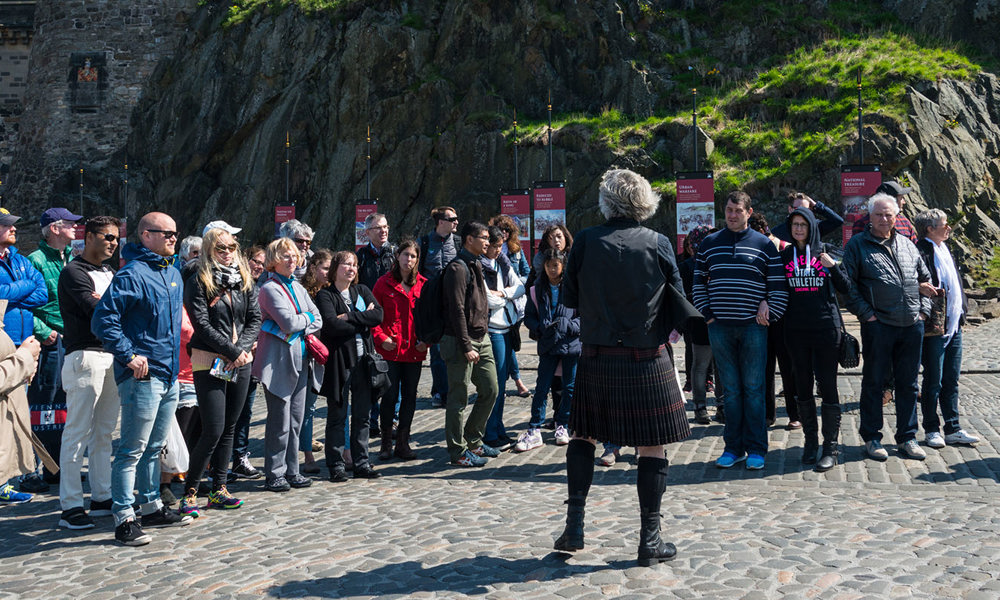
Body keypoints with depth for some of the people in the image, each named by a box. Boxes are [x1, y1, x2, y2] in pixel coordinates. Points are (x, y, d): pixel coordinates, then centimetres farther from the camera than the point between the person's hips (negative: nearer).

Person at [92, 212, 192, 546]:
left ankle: (152, 507, 28)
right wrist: (130, 356, -18)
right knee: (133, 449, -3)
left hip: (169, 376, 9)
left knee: (154, 447, 17)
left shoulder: (173, 275, 15)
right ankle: (124, 519, 4)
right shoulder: (133, 274, -12)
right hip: (143, 376, -9)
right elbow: (103, 320, -18)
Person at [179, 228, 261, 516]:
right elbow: (202, 325, -11)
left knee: (229, 428, 10)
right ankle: (190, 491, 5)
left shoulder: (244, 281, 11)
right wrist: (232, 351, -14)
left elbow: (255, 319, 7)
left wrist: (243, 348, -8)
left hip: (241, 363, 5)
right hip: (210, 363, -5)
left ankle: (218, 490, 19)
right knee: (213, 431, -9)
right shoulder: (198, 283, -4)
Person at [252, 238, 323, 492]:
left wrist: (300, 329, -8)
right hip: (279, 362, -7)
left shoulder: (297, 287, 15)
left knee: (296, 420, 11)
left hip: (300, 360, 7)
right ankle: (274, 474, 6)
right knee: (280, 421, -4)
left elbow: (318, 320, 10)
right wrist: (307, 317, -1)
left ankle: (291, 471, 20)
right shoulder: (269, 288, -9)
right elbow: (290, 322, -20)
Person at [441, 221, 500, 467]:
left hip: (481, 340, 9)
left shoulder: (476, 265, 17)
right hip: (461, 342, -9)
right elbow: (457, 310, -18)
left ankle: (473, 441, 25)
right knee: (460, 398, -2)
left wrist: (483, 336, 17)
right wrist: (466, 347, -20)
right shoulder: (458, 268, -13)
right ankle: (458, 451, 7)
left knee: (490, 390, 12)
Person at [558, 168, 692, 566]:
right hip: (647, 359, -1)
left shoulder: (586, 242, -5)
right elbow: (677, 302, 1)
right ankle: (650, 539, 12)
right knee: (651, 446, 7)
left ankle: (574, 527, 18)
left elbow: (569, 298, 2)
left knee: (583, 436, 17)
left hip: (597, 358, 1)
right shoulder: (658, 244, -5)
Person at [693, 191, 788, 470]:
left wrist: (770, 315, -3)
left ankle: (756, 449, 9)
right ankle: (733, 447, 13)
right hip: (720, 327, 2)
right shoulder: (709, 244, 11)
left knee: (753, 388, 0)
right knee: (730, 390, 5)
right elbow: (699, 283, 15)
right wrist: (707, 315, 6)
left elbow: (779, 286, 5)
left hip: (753, 327, -2)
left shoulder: (764, 244, 5)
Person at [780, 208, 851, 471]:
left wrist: (832, 266, -12)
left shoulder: (825, 252, 3)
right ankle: (810, 441, 21)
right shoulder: (784, 255, 8)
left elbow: (845, 288, 2)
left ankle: (830, 448, 4)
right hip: (796, 330, 2)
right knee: (803, 387, 9)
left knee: (828, 386, -3)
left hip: (826, 328, -2)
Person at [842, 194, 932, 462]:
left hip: (912, 326, 4)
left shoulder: (907, 245, 13)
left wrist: (923, 309, 10)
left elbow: (926, 279, 21)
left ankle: (907, 438, 21)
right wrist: (866, 313, -11)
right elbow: (847, 284, -6)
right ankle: (872, 438, 15)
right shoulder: (857, 245, -1)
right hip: (878, 326, -4)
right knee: (874, 382, 3)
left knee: (908, 384, 11)